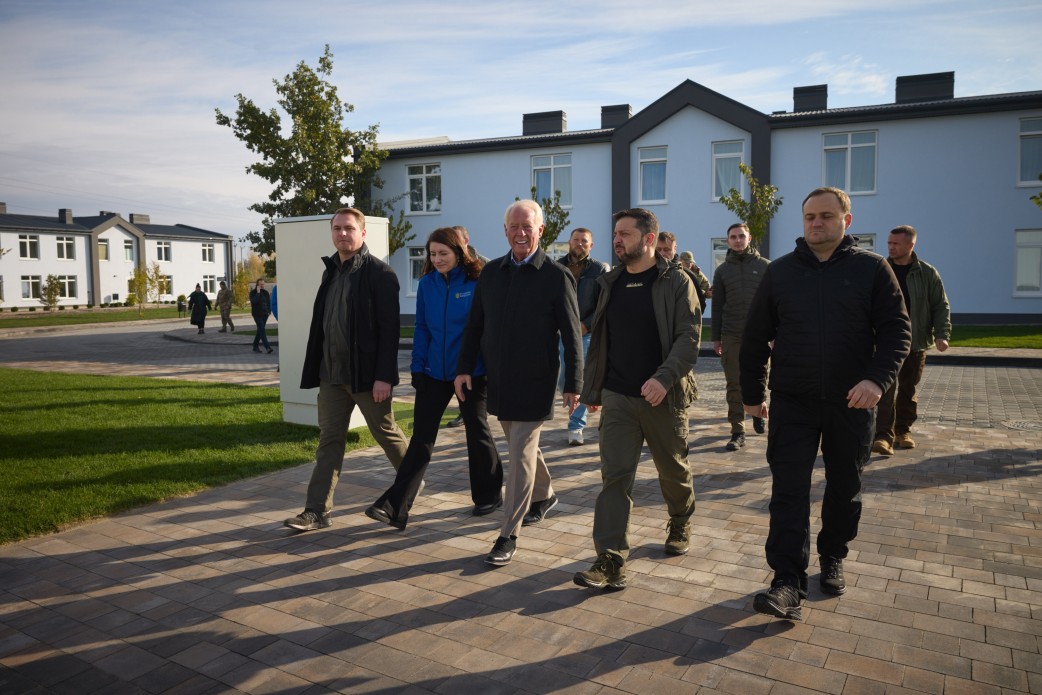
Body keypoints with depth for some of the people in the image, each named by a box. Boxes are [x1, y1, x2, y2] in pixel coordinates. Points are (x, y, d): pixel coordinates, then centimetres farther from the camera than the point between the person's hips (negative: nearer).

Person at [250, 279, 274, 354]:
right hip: (257, 314, -6)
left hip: (264, 314, 6)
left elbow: (269, 302, 17)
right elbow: (253, 301, -22)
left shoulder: (265, 292, 11)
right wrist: (258, 292, -21)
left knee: (260, 330, 12)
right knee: (262, 330, -15)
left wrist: (269, 311, 8)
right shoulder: (253, 292, -4)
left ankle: (255, 346, 23)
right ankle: (267, 347, -23)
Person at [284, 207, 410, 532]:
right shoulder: (331, 270, 12)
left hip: (366, 374, -6)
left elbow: (389, 327, -16)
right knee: (329, 438, 6)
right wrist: (317, 367, 13)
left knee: (386, 433, 9)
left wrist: (384, 376, -20)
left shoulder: (379, 273, -10)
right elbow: (322, 322, 16)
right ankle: (317, 510, 10)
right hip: (332, 372, 6)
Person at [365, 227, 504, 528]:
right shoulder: (427, 284, 3)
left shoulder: (477, 283, -9)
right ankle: (395, 507, 2)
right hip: (434, 372, 4)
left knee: (477, 431, 11)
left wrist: (492, 368, -7)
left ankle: (488, 495, 30)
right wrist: (418, 366, 2)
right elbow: (422, 328, 7)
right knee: (421, 437, 2)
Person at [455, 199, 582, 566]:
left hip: (533, 383, -5)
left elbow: (572, 336, -7)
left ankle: (509, 535, 6)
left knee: (520, 456, -4)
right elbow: (474, 325, 10)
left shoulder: (556, 276, -7)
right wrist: (464, 368, 3)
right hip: (498, 380, 6)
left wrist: (573, 384, -9)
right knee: (522, 447, 20)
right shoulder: (491, 272, 7)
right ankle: (544, 495, 45)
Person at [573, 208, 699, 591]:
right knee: (614, 477, -4)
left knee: (673, 471, 15)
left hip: (664, 398, -3)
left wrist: (664, 378, -27)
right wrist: (592, 389, 14)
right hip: (617, 397, 3)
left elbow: (688, 337, -13)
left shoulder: (676, 281, -6)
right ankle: (610, 562, -2)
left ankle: (680, 524, 44)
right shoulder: (610, 283, 9)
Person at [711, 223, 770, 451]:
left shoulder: (765, 266, 5)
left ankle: (757, 412, 38)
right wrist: (716, 338, 6)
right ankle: (737, 432, 3)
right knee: (734, 386, -1)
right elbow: (717, 306, 10)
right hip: (731, 337, 1)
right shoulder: (722, 270, 9)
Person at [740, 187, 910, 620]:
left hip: (851, 404, 0)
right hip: (792, 403, 0)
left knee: (845, 488, 14)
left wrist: (877, 378, -20)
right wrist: (752, 393, 7)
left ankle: (832, 559, 34)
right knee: (788, 491, -6)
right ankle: (789, 583, -3)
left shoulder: (872, 269, 0)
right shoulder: (779, 272, 5)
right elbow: (755, 337, 8)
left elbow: (896, 330, -3)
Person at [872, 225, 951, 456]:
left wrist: (941, 335, -8)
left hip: (916, 343, 2)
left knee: (908, 389, 11)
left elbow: (941, 306, 4)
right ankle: (884, 436, -15)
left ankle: (903, 430, 26)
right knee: (887, 387, -12)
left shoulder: (927, 273, 2)